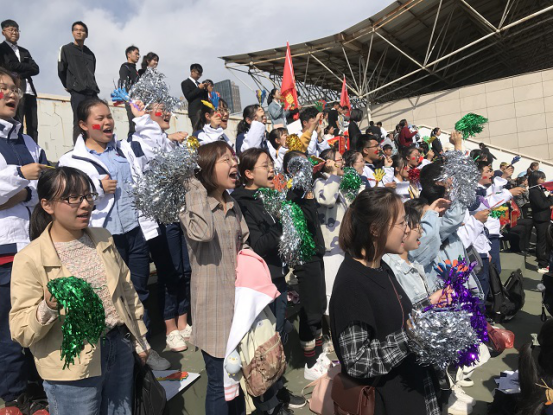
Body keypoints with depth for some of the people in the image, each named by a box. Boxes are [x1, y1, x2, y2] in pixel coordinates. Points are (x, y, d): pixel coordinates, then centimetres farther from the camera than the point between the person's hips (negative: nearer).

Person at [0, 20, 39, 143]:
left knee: (33, 127, 0)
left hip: (29, 91, 5)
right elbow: (10, 66, -7)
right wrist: (27, 66, 5)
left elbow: (35, 69, 10)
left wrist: (21, 74, -5)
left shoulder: (24, 51, 24)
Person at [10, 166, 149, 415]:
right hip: (73, 369, -4)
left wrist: (139, 338, 12)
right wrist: (48, 308, -32)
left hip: (119, 349, 5)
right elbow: (22, 333, -13)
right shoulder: (30, 259, -14)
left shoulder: (103, 239, 1)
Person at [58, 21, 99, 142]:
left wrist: (92, 85, 14)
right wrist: (68, 86, 10)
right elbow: (61, 70, 7)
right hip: (77, 92, -4)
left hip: (92, 92, 4)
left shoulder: (90, 54, 20)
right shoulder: (66, 49, 8)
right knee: (79, 123, -10)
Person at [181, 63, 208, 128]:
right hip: (195, 112, -6)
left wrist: (205, 89, 6)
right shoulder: (185, 83, 5)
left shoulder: (199, 84, 24)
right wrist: (199, 88, -9)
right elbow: (188, 96, -8)